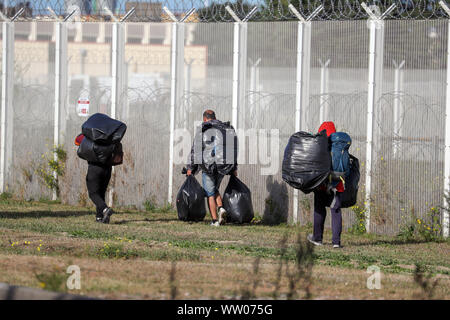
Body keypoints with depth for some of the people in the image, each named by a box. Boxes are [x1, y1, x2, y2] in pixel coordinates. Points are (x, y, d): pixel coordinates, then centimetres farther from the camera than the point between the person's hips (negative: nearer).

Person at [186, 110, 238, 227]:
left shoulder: (202, 130, -3)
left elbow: (195, 149, -4)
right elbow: (233, 149, 11)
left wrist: (190, 168, 2)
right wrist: (234, 168, 17)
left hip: (208, 165, -4)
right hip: (223, 167, 4)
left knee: (210, 194, 4)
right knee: (215, 190, 24)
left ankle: (215, 220, -2)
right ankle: (221, 208, -1)